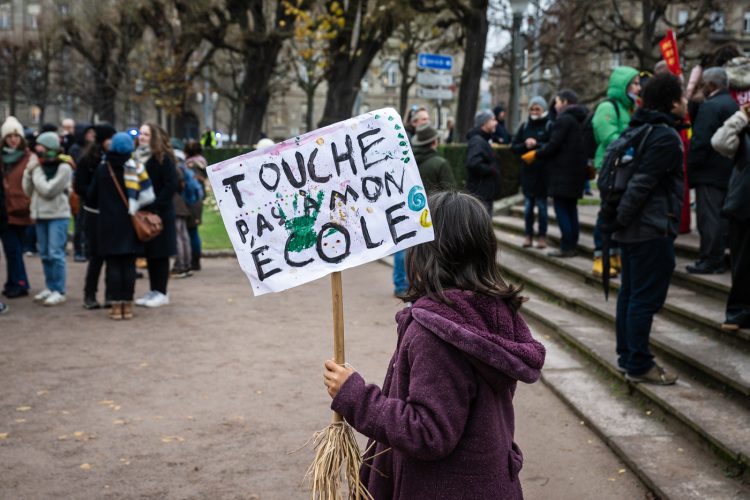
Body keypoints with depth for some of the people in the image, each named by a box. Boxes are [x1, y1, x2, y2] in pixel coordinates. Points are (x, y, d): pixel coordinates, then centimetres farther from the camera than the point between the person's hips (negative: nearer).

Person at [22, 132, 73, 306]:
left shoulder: (64, 168, -10)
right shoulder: (39, 167, 9)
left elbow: (48, 190, -17)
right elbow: (28, 191, 10)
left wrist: (36, 172, -11)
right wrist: (29, 172, -2)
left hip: (58, 216, -7)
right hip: (40, 215, 7)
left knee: (56, 254, -9)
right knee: (45, 254, 11)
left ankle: (59, 291, -4)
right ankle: (50, 287, 21)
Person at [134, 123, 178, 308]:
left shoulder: (163, 158, -9)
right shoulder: (137, 157, 11)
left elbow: (172, 184, -14)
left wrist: (156, 207, -17)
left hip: (159, 213, -7)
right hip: (142, 213, 7)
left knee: (160, 253, 0)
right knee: (148, 253, 11)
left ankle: (161, 292, 7)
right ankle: (153, 291, 19)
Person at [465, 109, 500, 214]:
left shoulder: (483, 140, 17)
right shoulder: (477, 141, -17)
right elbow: (474, 164, -31)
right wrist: (492, 170, -18)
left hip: (486, 193, 11)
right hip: (480, 193, -11)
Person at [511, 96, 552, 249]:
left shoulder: (549, 126, -4)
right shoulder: (524, 126, 8)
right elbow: (513, 147, 5)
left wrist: (537, 145, -22)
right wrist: (525, 145, -13)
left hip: (543, 172, -4)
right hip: (527, 171, 4)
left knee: (541, 204, 3)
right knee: (528, 206, 8)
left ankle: (542, 236, 13)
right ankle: (528, 235, 17)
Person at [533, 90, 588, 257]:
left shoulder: (563, 119, -13)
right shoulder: (580, 120, 15)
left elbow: (553, 145, -17)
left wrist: (536, 154, -2)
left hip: (562, 172, -9)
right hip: (577, 172, 9)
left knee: (562, 209, -6)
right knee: (571, 209, 12)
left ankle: (566, 247, -7)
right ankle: (573, 245, 14)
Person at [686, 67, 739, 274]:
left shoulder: (710, 106, -16)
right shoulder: (732, 104, 14)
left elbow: (700, 141, -20)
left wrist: (691, 168, -12)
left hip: (710, 172, -9)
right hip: (728, 172, 9)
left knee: (709, 217, -6)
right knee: (723, 216, 13)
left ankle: (710, 261, -4)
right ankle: (721, 259, 19)